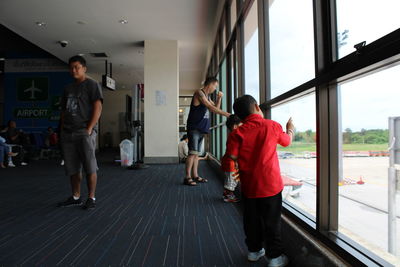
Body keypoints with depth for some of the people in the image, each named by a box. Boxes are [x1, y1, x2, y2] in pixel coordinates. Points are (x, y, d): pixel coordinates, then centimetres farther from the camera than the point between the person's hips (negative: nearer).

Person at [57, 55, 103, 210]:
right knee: (72, 168, 10)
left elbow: (98, 107, -9)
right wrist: (62, 129, 11)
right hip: (68, 134, 7)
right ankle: (76, 197, 21)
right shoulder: (68, 89, 20)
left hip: (85, 133, -6)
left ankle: (91, 198, 5)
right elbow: (63, 111, 22)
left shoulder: (92, 85, 1)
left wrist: (89, 129, -15)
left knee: (90, 167, -5)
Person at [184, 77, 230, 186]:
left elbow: (216, 108, 23)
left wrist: (219, 98, 7)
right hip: (194, 128, -9)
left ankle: (195, 175, 15)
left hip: (201, 129, 9)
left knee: (197, 153, 10)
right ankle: (187, 177, -5)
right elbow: (211, 108, -20)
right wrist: (227, 114, -23)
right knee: (193, 153, -10)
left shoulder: (207, 96, 18)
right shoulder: (199, 93, -10)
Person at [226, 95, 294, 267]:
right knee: (272, 222, 10)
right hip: (270, 184, -1)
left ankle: (254, 250, 34)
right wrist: (290, 129, 34)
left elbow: (232, 156, -15)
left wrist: (245, 156, 6)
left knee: (251, 220, 18)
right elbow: (287, 141, 13)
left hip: (248, 186, 2)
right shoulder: (272, 126, -4)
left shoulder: (237, 133, -6)